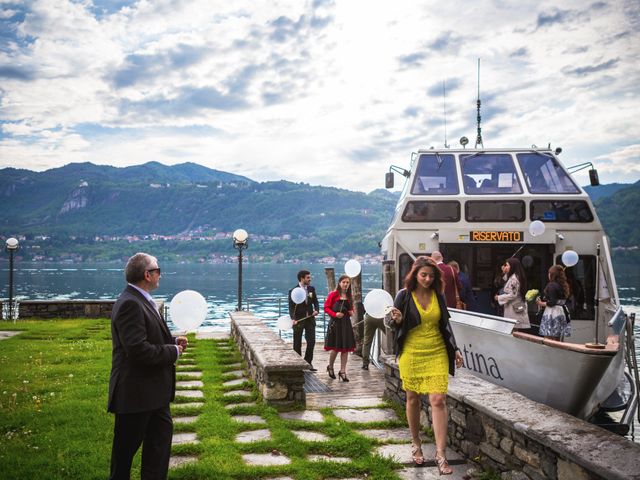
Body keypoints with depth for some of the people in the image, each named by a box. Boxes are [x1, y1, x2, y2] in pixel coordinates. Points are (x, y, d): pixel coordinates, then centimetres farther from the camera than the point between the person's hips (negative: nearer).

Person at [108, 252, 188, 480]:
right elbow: (138, 350, -30)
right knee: (127, 445, 7)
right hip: (136, 392, -10)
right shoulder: (130, 304, -23)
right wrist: (173, 351, -17)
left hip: (153, 390, 10)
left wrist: (173, 340, 2)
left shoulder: (141, 300, 9)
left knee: (162, 432, 18)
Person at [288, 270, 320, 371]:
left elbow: (315, 302, 12)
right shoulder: (293, 291, -8)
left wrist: (316, 310, -9)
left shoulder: (311, 289, 6)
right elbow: (291, 307, -11)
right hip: (298, 320, -4)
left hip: (310, 319, 4)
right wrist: (293, 319, -25)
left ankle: (308, 363, 14)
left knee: (311, 342, 1)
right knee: (297, 343, 6)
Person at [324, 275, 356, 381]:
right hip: (335, 323, -5)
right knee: (335, 348, -1)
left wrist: (351, 312, 2)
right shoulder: (333, 294, -6)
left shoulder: (349, 296, 10)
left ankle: (342, 371, 10)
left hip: (346, 324, 5)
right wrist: (335, 314, -19)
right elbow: (326, 308, -6)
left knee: (346, 348, 2)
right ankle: (330, 367, 24)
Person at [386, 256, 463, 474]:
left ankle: (440, 454, -5)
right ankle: (416, 444, 29)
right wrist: (397, 320, -24)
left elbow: (445, 324, 12)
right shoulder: (404, 295, -6)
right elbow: (393, 323, -1)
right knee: (413, 399, 10)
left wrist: (455, 349, 7)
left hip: (437, 354, 2)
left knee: (438, 401, -8)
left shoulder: (438, 295, 3)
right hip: (411, 355, -1)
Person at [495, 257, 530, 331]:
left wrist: (499, 298, -8)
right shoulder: (512, 277, 13)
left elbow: (512, 295, -20)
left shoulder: (514, 278, -17)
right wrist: (505, 273, 20)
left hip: (514, 310, -10)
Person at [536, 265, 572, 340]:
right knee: (558, 342, 12)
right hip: (562, 312, 9)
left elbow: (552, 302, -18)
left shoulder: (551, 285, -12)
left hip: (553, 312, -9)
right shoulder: (564, 285, 12)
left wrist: (541, 303, -4)